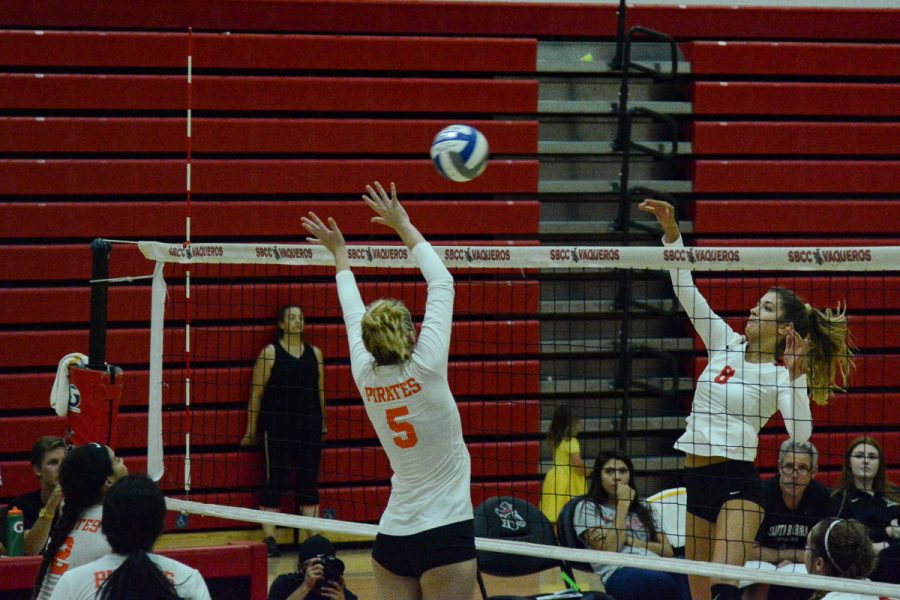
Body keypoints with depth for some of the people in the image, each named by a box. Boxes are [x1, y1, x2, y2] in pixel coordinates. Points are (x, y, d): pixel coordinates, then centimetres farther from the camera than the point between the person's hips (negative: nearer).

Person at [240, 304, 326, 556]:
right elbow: (256, 393, -2)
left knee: (309, 483, 6)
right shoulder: (270, 353, -2)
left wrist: (322, 423, 15)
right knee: (275, 482, -2)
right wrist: (251, 429, -4)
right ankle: (269, 539, 0)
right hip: (278, 428, -4)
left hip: (310, 427, 4)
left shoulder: (314, 353, 10)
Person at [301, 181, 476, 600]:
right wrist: (403, 226, 8)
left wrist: (340, 255, 34)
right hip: (446, 533, -6)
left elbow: (354, 317, 19)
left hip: (392, 536, 6)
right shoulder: (425, 369, -12)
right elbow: (442, 284, -3)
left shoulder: (366, 376, 1)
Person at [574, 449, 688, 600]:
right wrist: (623, 504, 2)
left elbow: (667, 551, 16)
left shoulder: (642, 507, 29)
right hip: (619, 573, -5)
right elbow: (609, 551, -3)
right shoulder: (587, 508, 15)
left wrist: (628, 540, 2)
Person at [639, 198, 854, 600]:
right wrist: (671, 231, -4)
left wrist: (796, 374, -30)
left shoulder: (781, 374, -6)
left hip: (737, 482, -6)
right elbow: (686, 291, 5)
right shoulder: (726, 344, 9)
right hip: (696, 479, 6)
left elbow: (800, 433, -22)